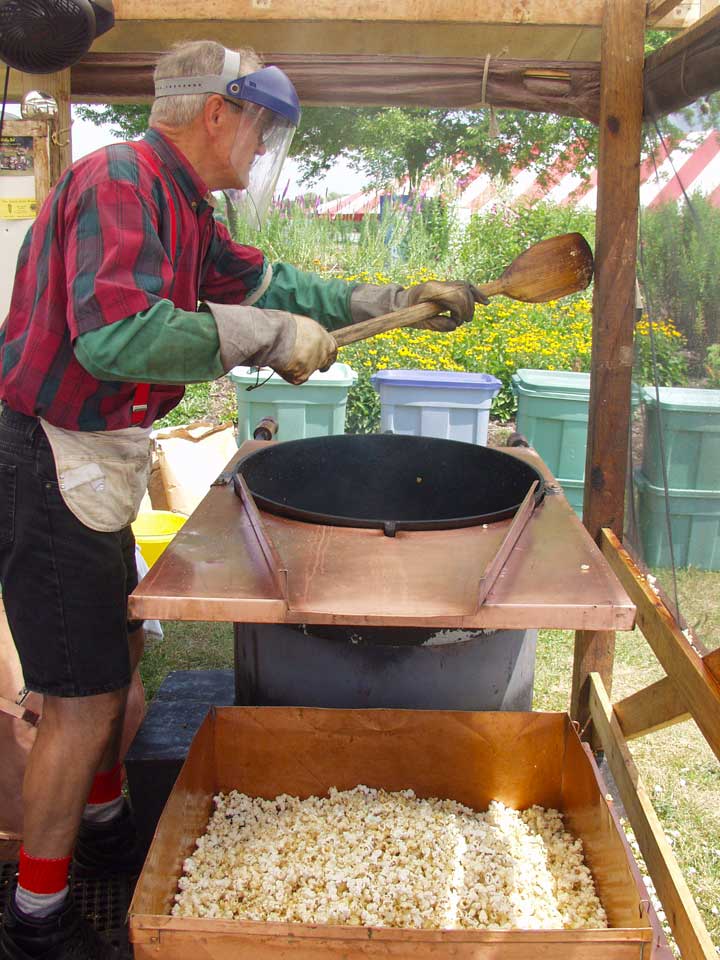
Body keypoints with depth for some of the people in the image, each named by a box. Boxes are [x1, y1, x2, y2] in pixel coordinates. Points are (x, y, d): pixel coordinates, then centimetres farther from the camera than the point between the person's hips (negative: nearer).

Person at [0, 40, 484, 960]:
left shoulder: (177, 205, 13)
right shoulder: (118, 183, -18)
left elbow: (271, 283, 21)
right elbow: (118, 332, -33)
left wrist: (399, 301, 20)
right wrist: (270, 335, -24)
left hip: (100, 463, 10)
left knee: (117, 654, 22)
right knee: (84, 699, -1)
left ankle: (104, 825, 45)